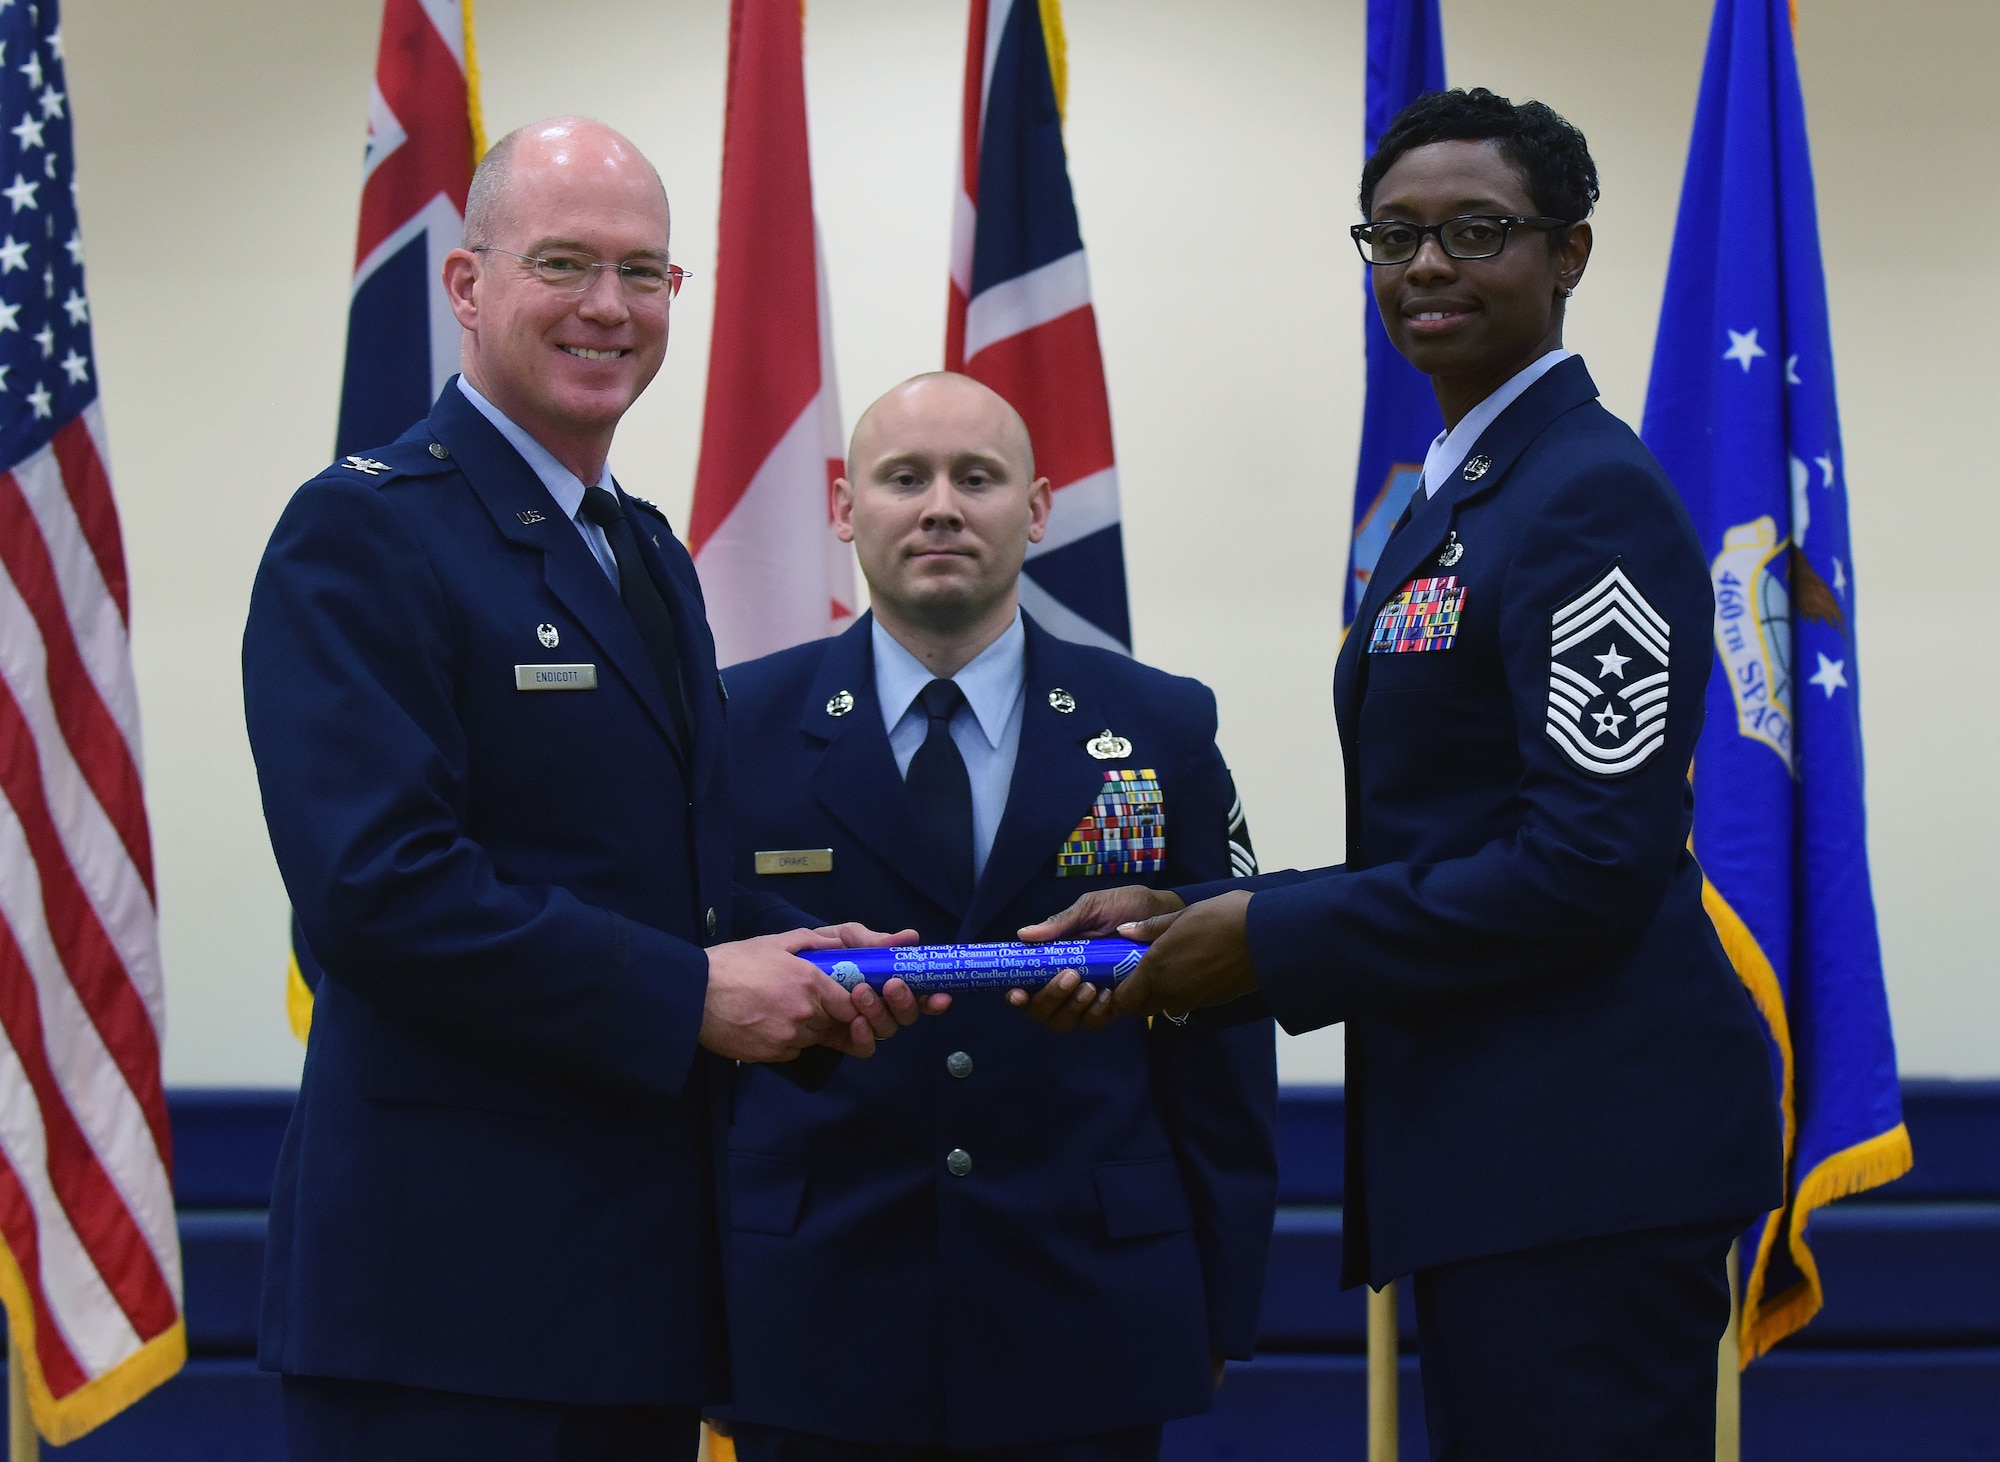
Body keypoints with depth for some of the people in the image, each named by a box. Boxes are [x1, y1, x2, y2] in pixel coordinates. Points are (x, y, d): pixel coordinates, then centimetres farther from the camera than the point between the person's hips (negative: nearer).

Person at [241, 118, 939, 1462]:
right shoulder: (367, 532, -8)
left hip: (650, 1257, 8)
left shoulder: (650, 557, 19)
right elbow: (376, 886, -19)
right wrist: (691, 995, -17)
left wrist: (800, 965, 3)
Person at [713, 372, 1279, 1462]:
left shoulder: (1163, 730, 6)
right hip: (816, 1329, -1)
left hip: (1085, 1330, 1)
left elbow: (1224, 1040, 7)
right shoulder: (742, 729, 3)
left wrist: (1223, 1308, 4)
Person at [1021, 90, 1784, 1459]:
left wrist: (1272, 940, -14)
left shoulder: (1592, 498, -12)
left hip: (1589, 1147, -10)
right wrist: (1196, 923, 6)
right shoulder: (1452, 498, 18)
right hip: (1486, 1143, 10)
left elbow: (1592, 861, -19)